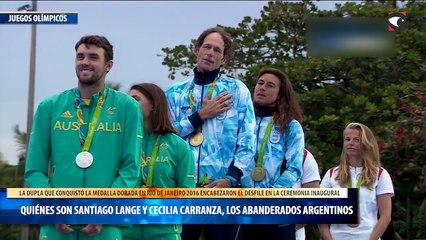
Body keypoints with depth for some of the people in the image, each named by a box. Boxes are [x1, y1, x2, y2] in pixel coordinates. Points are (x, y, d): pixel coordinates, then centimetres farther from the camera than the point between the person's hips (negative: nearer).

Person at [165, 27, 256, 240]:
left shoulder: (236, 89, 7)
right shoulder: (175, 93, 14)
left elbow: (248, 140, 0)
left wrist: (231, 179, -12)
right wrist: (200, 116, -5)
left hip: (222, 187, -2)